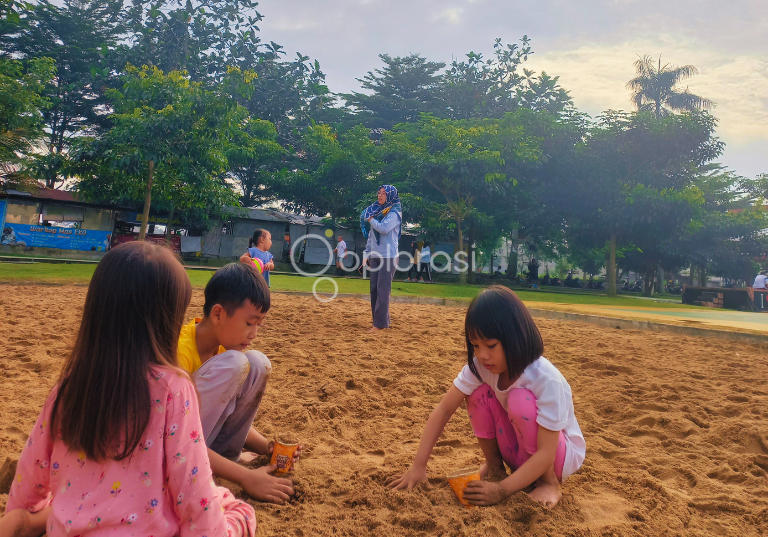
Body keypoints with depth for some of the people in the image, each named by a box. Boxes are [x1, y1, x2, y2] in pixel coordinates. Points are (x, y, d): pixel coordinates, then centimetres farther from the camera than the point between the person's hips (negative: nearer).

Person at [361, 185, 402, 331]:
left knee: (382, 290, -9)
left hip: (388, 257, -7)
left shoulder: (394, 213, -5)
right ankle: (379, 320, 16)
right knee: (374, 290, 7)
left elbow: (384, 228, -23)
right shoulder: (376, 211, 16)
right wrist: (366, 254, 13)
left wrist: (371, 220, -6)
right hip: (375, 257, 7)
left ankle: (380, 323, -7)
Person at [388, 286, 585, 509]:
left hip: (561, 453, -4)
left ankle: (549, 481, -9)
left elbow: (545, 454, -32)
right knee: (479, 392, -19)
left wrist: (501, 491, -39)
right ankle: (494, 465, 4)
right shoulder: (479, 366, -19)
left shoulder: (547, 380, -32)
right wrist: (418, 466, -22)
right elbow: (444, 409, -17)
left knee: (520, 400, -32)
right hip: (518, 449, 5)